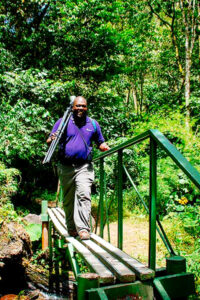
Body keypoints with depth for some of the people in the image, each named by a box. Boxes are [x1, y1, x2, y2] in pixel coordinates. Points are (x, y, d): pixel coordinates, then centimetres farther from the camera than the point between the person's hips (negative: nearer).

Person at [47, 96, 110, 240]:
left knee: (84, 196, -16)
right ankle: (71, 228, 24)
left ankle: (83, 228, -16)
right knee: (68, 199, 9)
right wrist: (52, 140, -21)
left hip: (84, 167, 0)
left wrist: (108, 148, -2)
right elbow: (49, 141, 4)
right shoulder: (63, 122, 6)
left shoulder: (93, 124, 12)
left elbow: (100, 143, 21)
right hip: (66, 167, 1)